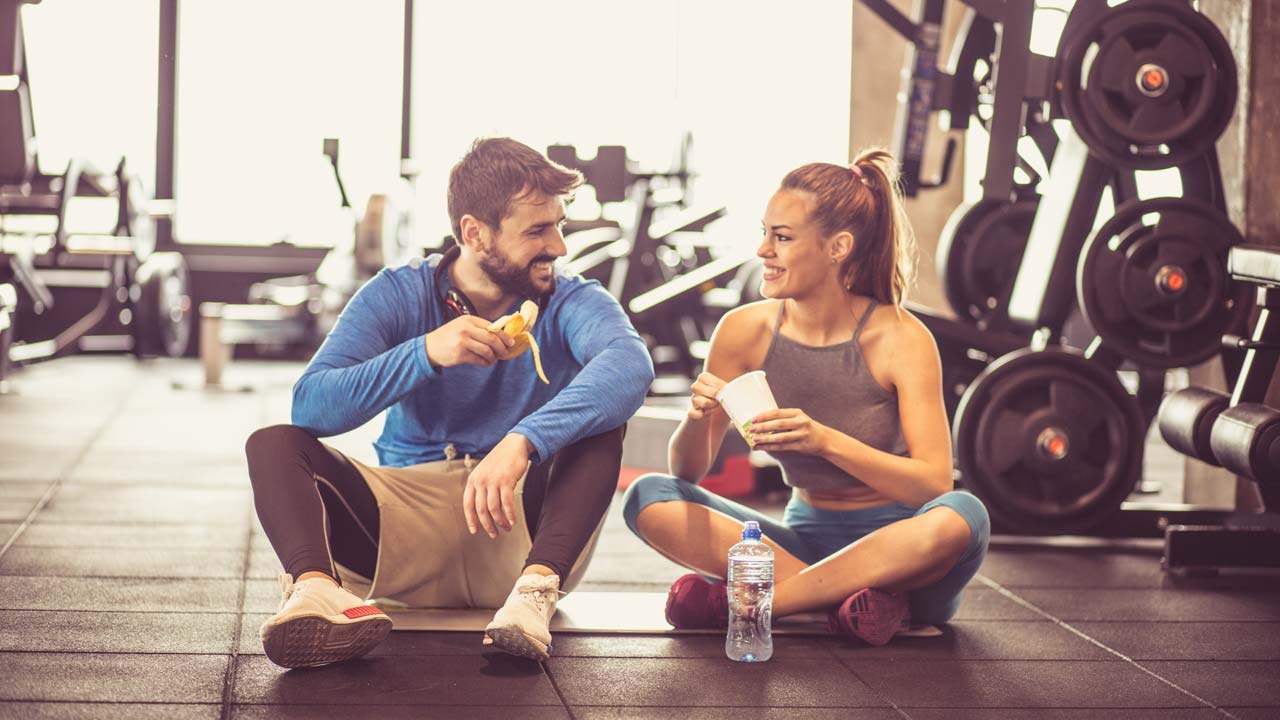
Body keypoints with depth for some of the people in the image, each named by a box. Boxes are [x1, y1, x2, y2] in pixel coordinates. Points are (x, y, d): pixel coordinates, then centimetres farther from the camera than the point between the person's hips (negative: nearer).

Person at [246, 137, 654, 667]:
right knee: (274, 445, -18)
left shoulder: (571, 302, -3)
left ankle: (537, 588, -42)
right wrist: (425, 352, -26)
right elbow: (310, 406, -13)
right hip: (405, 521, 1)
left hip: (521, 529, -1)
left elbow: (630, 363, -28)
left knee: (600, 424, -24)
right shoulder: (398, 296, 0)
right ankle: (314, 587, -46)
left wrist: (524, 442, -44)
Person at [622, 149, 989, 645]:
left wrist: (824, 441, -33)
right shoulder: (746, 330, -4)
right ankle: (847, 598, -24)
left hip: (896, 548, -3)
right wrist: (698, 417, -24)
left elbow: (935, 485, -20)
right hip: (806, 537, 3)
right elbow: (687, 473, -1)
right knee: (648, 498, -16)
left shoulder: (899, 339, -13)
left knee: (962, 516, -36)